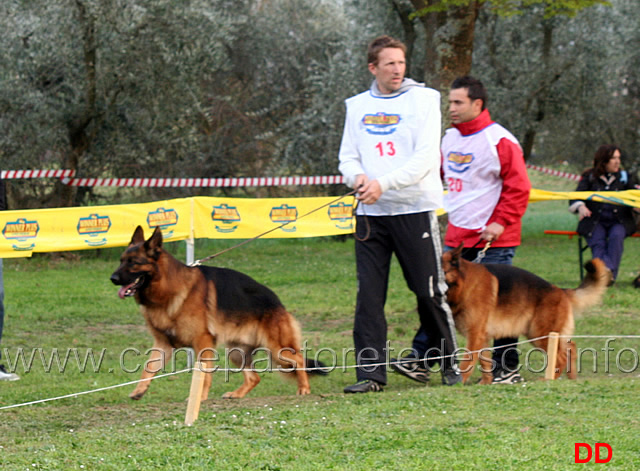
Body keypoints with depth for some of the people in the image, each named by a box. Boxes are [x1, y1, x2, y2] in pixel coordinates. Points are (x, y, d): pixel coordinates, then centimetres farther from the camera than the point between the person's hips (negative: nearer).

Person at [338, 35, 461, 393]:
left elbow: (425, 157, -10)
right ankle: (371, 371, 1)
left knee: (431, 292, 2)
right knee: (369, 295, -1)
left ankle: (451, 363, 16)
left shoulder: (423, 99, 0)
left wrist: (383, 183, -20)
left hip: (415, 208, -3)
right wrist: (358, 178, -13)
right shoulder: (358, 106, 13)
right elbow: (348, 157, 11)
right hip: (371, 214, 3)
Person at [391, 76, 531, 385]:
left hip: (493, 241, -7)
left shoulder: (500, 141, -10)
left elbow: (518, 188, -10)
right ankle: (419, 360, 4)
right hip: (455, 237, 7)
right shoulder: (449, 138, 13)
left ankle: (507, 368, 7)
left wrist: (500, 223, -16)